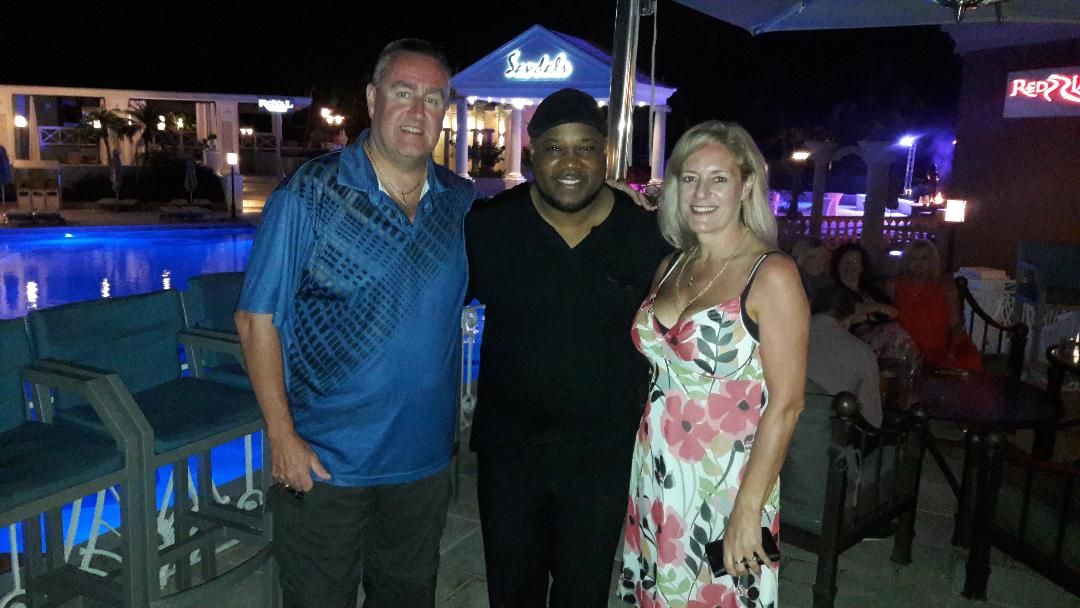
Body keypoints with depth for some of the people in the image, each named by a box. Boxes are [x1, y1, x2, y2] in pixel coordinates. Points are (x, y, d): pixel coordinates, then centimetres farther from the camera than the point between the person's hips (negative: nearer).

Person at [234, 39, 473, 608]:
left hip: (424, 457, 4)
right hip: (324, 459, -4)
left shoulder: (461, 202, 0)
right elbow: (256, 319, -10)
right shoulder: (308, 196, -12)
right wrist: (281, 434, -14)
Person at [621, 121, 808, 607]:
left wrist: (749, 510, -16)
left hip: (724, 485, -5)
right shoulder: (671, 267, 6)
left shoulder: (771, 274, -13)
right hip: (655, 478, 6)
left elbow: (785, 404, -15)